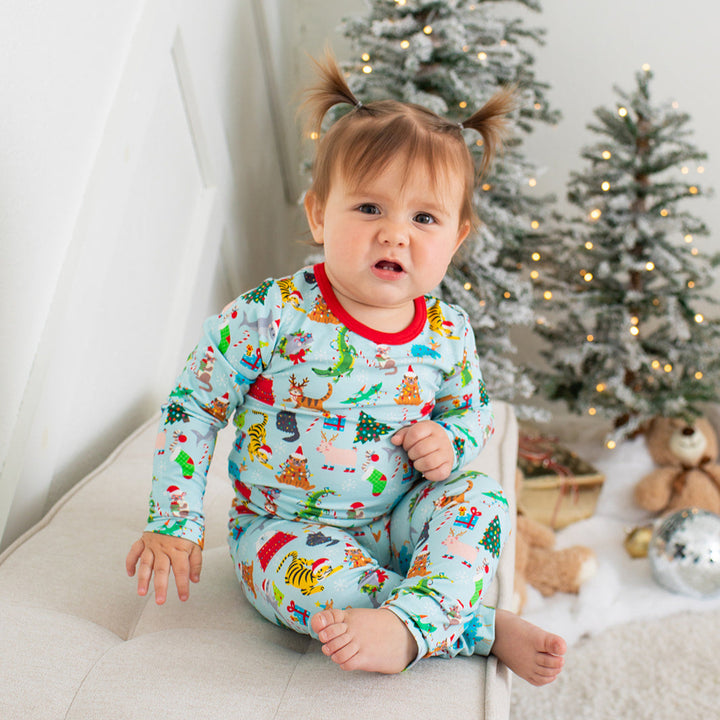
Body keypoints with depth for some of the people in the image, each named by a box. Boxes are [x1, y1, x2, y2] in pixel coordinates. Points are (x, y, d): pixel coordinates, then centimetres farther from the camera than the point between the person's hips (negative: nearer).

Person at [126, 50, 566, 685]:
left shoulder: (448, 335, -7)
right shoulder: (272, 317, -19)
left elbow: (474, 411, 14)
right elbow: (193, 408, -10)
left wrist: (449, 441, -11)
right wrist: (173, 524, -12)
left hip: (397, 520, 4)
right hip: (282, 528, -3)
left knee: (481, 498, -20)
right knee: (317, 569, -34)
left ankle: (409, 623, -36)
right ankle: (484, 628, -25)